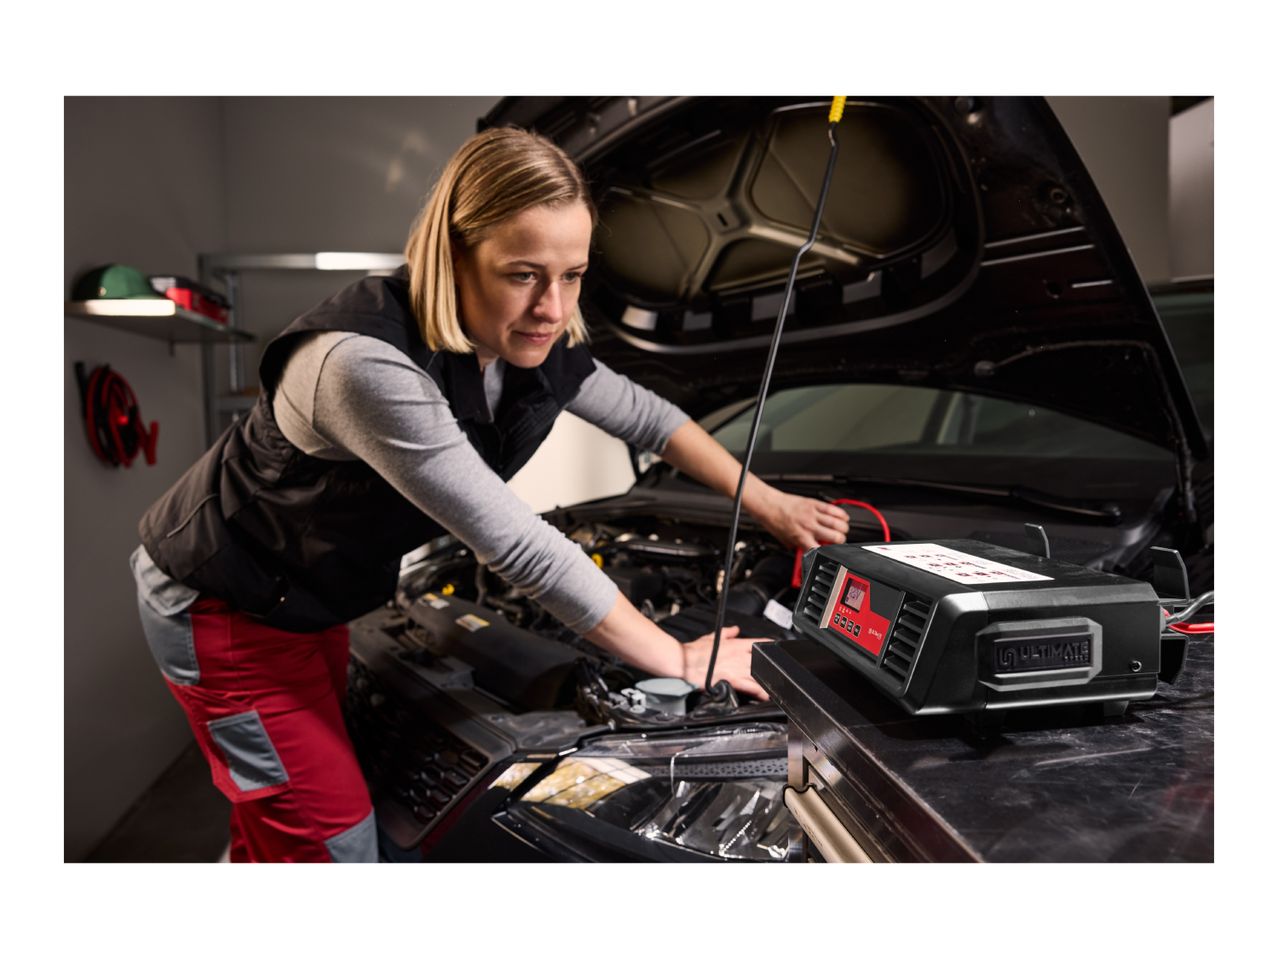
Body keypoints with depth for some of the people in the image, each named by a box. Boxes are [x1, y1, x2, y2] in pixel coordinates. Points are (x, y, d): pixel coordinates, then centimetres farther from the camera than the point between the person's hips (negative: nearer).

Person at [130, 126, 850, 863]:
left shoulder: (533, 346, -13)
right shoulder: (368, 365, -38)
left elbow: (645, 415, 4)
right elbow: (519, 548, -37)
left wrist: (767, 503, 1)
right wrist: (680, 661, -27)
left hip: (314, 599, 7)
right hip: (224, 610, -7)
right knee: (337, 840, 2)